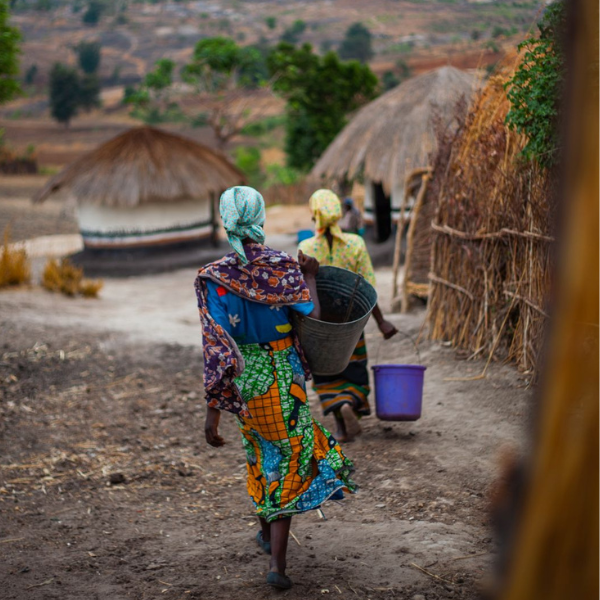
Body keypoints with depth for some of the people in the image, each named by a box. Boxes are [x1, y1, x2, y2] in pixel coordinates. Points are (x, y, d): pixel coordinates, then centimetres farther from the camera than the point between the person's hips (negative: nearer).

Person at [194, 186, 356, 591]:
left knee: (262, 452, 26)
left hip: (244, 378, 2)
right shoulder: (285, 267, -13)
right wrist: (309, 279, 3)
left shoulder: (215, 279, -13)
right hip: (285, 375, -2)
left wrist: (213, 411, -12)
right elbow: (313, 319, -12)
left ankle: (267, 531, 45)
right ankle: (278, 562, 0)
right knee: (290, 459, 8)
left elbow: (217, 349, -16)